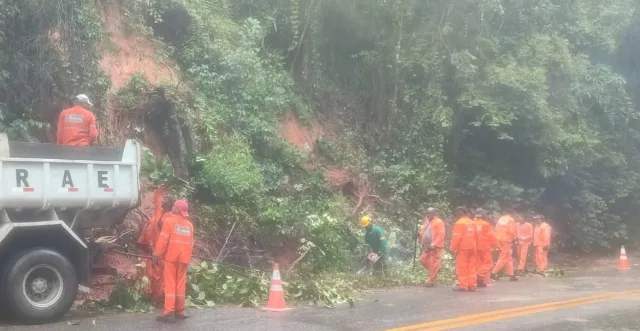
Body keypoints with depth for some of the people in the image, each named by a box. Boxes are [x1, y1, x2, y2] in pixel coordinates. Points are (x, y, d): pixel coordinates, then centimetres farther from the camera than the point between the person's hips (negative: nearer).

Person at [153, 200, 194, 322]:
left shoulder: (169, 220, -5)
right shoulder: (189, 225, 11)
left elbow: (163, 239, -10)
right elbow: (190, 243, 12)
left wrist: (157, 254, -7)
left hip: (171, 256, -4)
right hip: (184, 258, 4)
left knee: (170, 284, -3)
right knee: (180, 284, 9)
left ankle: (169, 313, -7)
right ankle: (179, 312, 11)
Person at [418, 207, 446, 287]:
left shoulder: (439, 222, -10)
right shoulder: (426, 221, 16)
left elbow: (441, 235, -16)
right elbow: (424, 231, 25)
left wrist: (434, 244, -24)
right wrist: (420, 234, -1)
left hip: (435, 247, -9)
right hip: (426, 247, 9)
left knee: (433, 264, -5)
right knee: (423, 260, 10)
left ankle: (431, 281, 0)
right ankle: (435, 270, 30)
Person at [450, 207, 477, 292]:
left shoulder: (459, 223, -12)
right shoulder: (471, 222, 11)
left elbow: (456, 237, -16)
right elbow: (474, 236, 16)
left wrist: (452, 248, -10)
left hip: (462, 248, -7)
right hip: (472, 247, 7)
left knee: (462, 267, -2)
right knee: (471, 267, 10)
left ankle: (463, 286, -2)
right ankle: (472, 285, 10)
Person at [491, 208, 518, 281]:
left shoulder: (500, 219, 12)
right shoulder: (511, 220, -7)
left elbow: (497, 229, 8)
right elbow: (511, 231, -14)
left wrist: (498, 239, 14)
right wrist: (514, 238, 3)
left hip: (499, 240, 7)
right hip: (506, 241, -7)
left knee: (509, 258, 14)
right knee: (503, 258, -3)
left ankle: (511, 275, 14)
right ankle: (493, 273, -7)